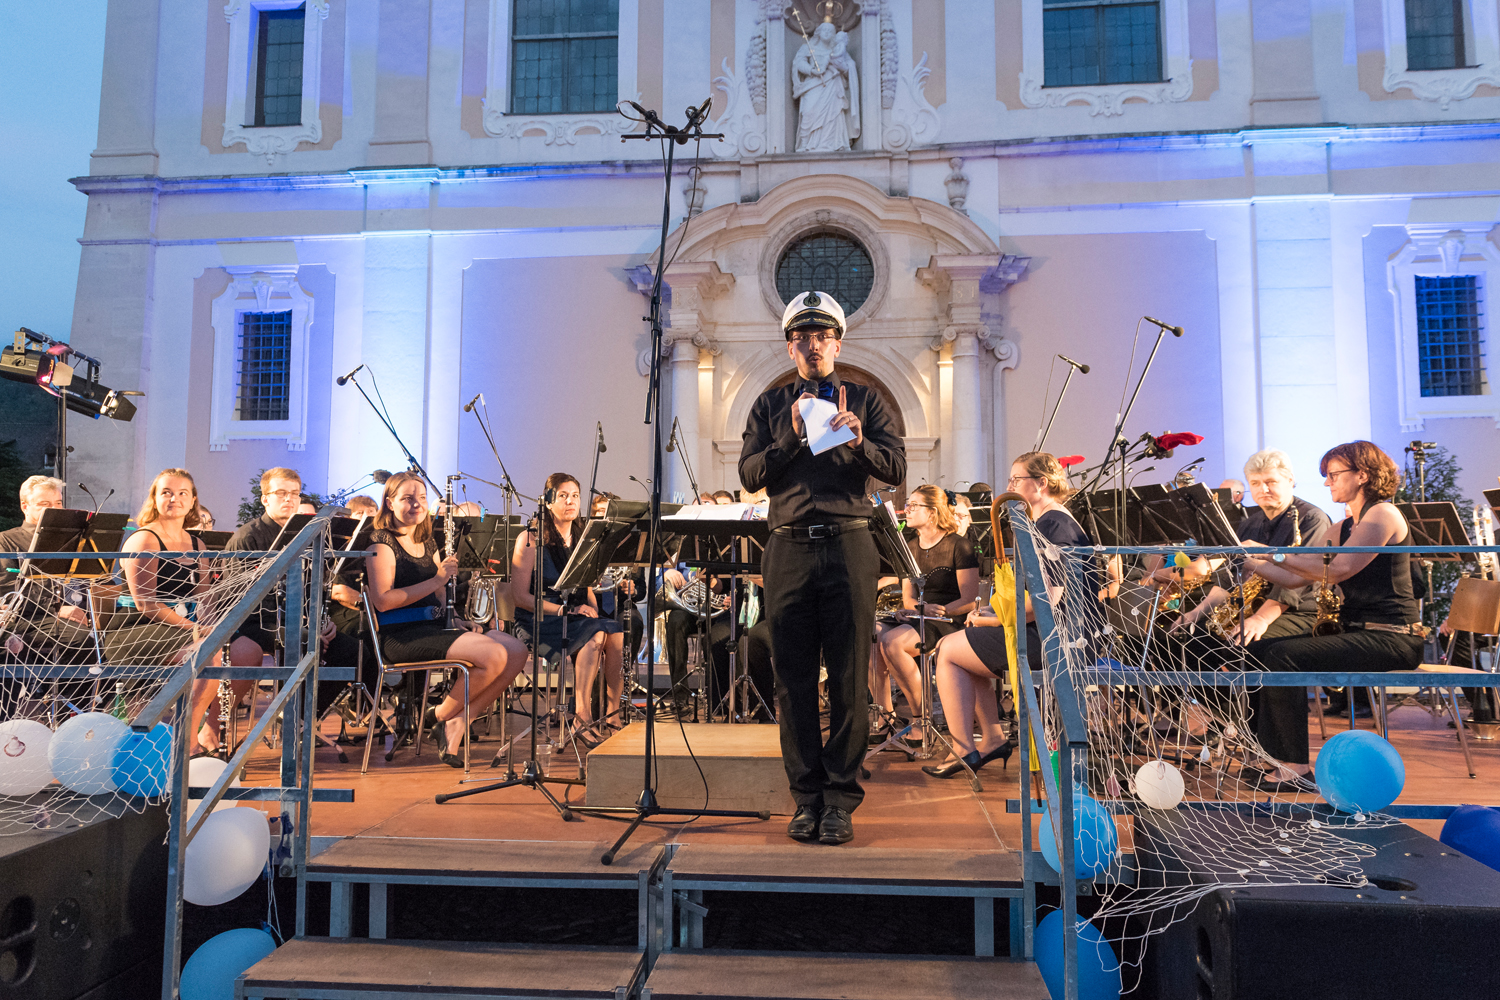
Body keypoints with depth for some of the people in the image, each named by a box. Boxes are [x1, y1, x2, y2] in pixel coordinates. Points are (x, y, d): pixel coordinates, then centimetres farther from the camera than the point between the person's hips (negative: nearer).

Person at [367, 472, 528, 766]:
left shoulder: (428, 544, 20)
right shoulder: (382, 543, -4)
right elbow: (382, 601, -17)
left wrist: (457, 620, 5)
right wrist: (436, 579, -19)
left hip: (435, 626, 8)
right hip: (401, 634, -8)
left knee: (517, 652, -10)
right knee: (493, 655, -26)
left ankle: (458, 721, -5)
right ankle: (440, 716, -3)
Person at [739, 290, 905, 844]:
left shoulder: (865, 401, 14)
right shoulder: (770, 405, 17)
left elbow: (896, 469, 1)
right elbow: (749, 474, 4)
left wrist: (858, 442, -18)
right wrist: (793, 437, -10)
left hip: (848, 546, -1)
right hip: (789, 548, 1)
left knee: (849, 679, -1)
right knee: (794, 680, 3)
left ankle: (840, 799, 8)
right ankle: (807, 797, 13)